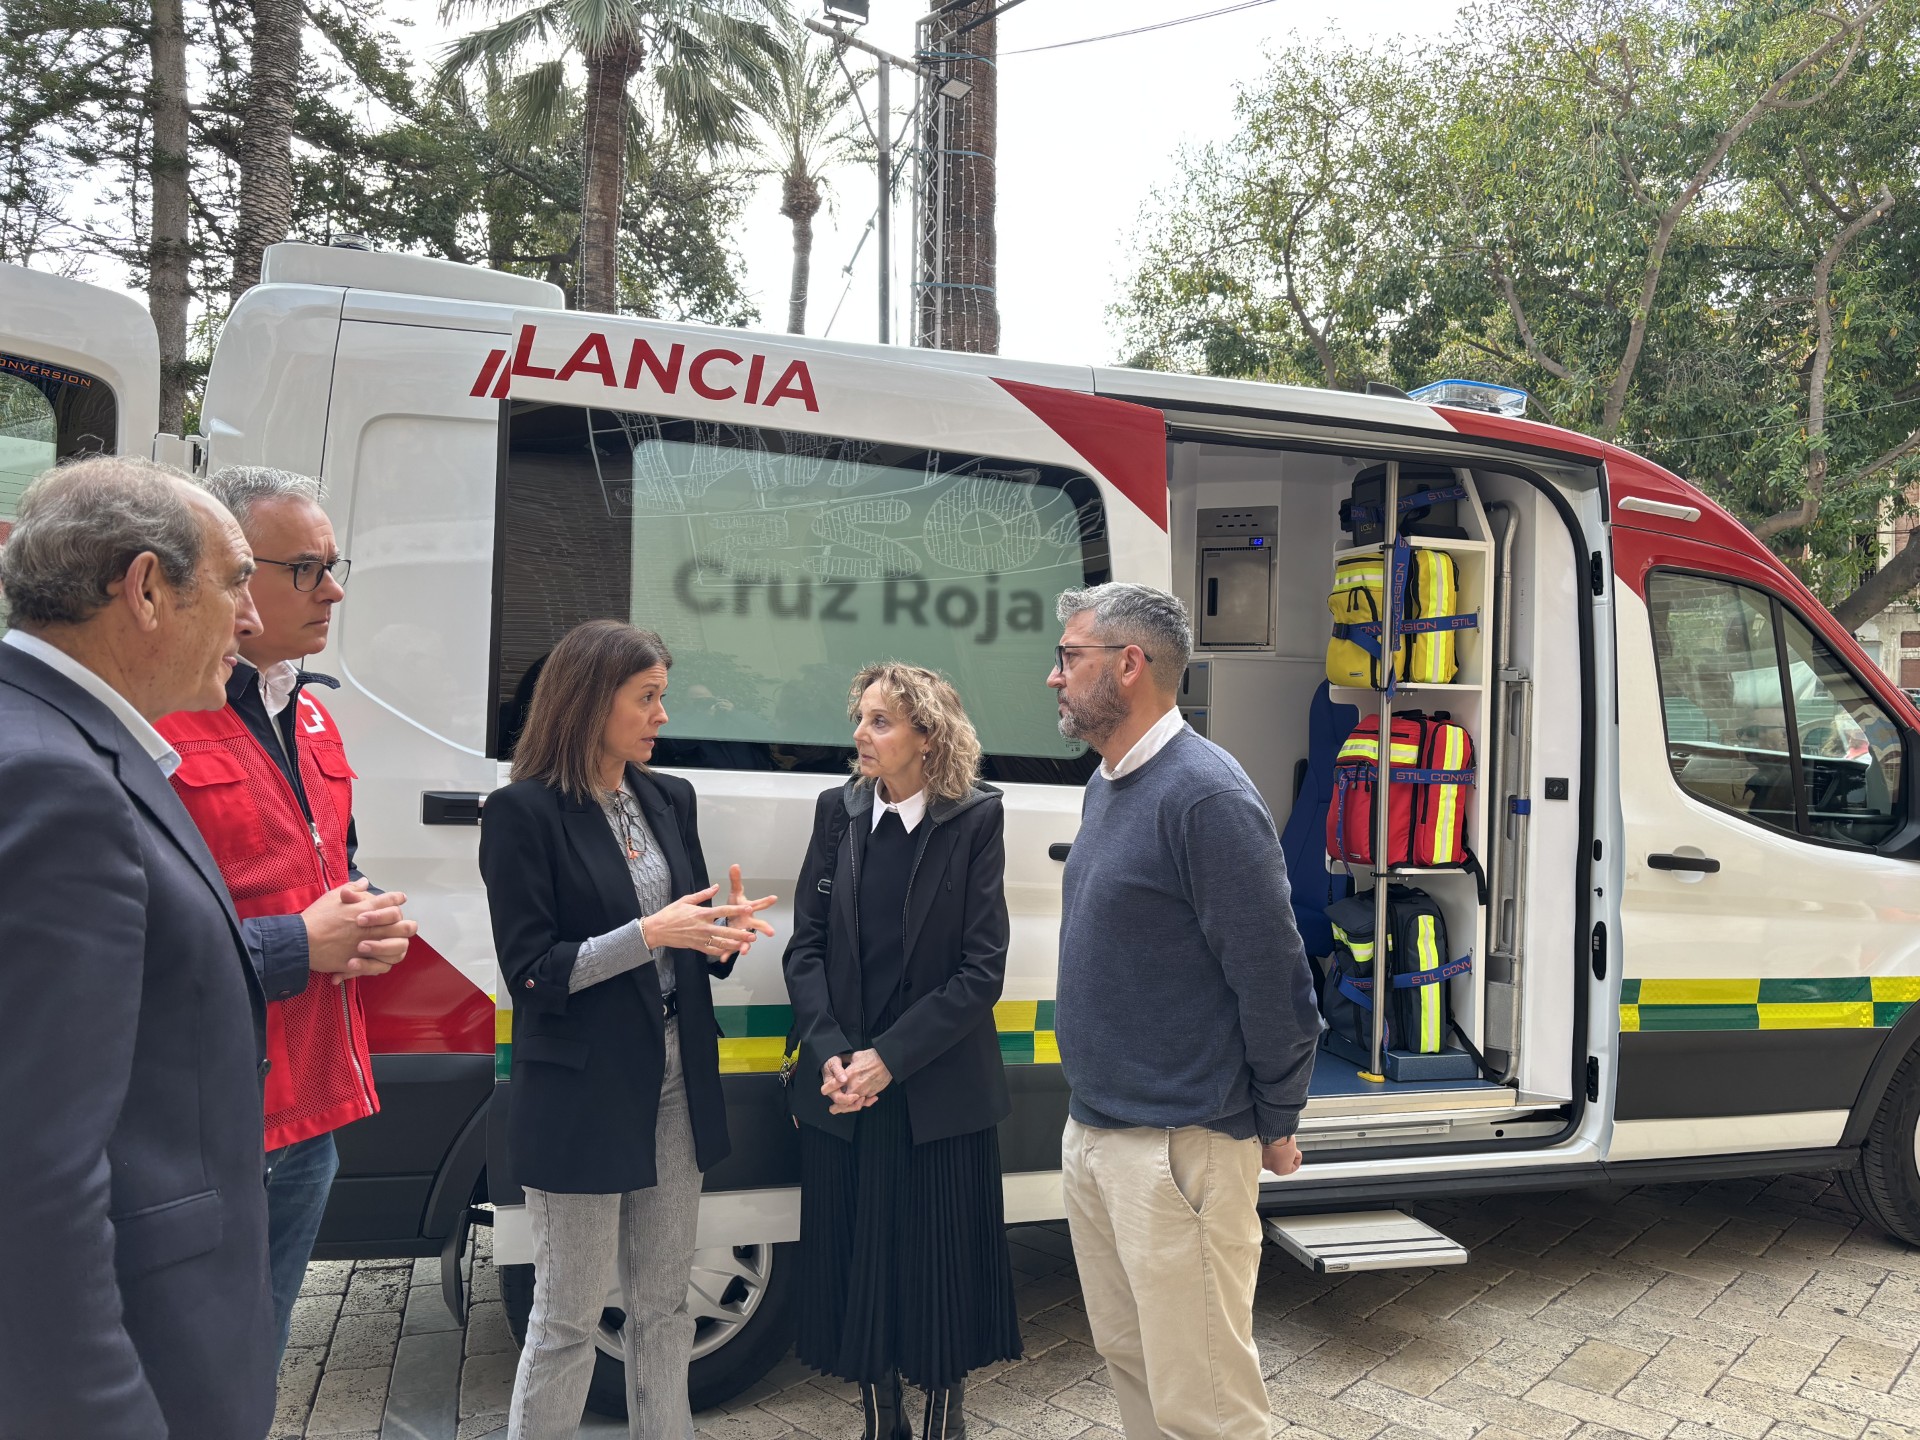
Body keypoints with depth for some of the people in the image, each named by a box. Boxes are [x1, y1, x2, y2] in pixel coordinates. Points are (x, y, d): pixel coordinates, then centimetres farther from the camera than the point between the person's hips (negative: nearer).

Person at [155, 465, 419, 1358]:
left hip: (311, 1112, 8)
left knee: (256, 1367, 24)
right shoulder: (155, 715, -17)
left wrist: (370, 924, 3)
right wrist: (298, 946, -20)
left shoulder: (306, 712, 13)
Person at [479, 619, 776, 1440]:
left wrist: (724, 932, -9)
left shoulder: (669, 800, 8)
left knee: (664, 1306, 16)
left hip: (675, 1087, 6)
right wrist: (649, 934, -21)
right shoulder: (524, 812, -11)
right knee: (568, 1320, 7)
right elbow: (531, 973, -13)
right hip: (582, 1100, -6)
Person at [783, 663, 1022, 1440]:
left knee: (941, 1263, 7)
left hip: (938, 1094, -3)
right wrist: (831, 1052, -12)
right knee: (853, 1261, 11)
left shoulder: (975, 819, -8)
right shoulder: (838, 810, 2)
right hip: (841, 1091, 3)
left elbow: (982, 968, -10)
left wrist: (889, 1057, -15)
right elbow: (806, 946, 2)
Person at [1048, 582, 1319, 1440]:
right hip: (1091, 1134, 9)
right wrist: (1091, 1116, 17)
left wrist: (1276, 1126, -7)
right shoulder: (1107, 784, 9)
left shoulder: (1204, 797, -19)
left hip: (1176, 1150, -9)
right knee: (1126, 1356, 20)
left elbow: (1273, 977, -17)